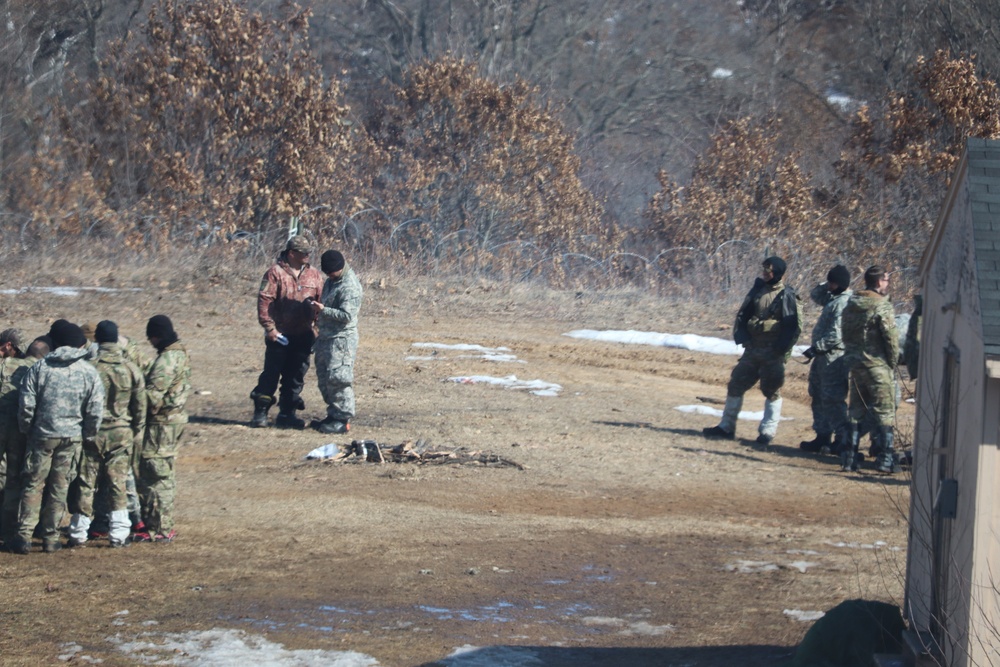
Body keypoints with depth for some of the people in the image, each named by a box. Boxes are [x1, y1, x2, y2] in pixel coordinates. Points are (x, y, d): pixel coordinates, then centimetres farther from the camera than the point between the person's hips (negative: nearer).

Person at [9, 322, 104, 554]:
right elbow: (95, 409, -5)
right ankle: (51, 538, 10)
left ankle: (24, 536, 1)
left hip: (42, 436, -1)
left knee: (33, 485, 7)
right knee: (59, 488, 8)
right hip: (72, 437, 1)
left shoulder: (39, 368, -4)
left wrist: (27, 429, 10)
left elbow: (26, 405, -5)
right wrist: (88, 435, 8)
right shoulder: (89, 372, -3)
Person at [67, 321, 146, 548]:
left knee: (85, 484, 5)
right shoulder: (131, 369, -2)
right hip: (121, 434, 1)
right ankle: (118, 534, 4)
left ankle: (78, 534, 9)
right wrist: (137, 433, 15)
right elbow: (140, 406, 4)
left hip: (91, 433, -1)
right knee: (117, 484, 7)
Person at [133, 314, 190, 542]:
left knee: (156, 475, -5)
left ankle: (160, 530, -2)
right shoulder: (180, 353, 11)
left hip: (162, 423, -10)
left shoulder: (167, 359, -21)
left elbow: (153, 396, -24)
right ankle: (160, 524, 25)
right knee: (163, 474, 18)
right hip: (175, 418, 10)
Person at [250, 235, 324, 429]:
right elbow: (264, 300, -10)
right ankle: (260, 413, 5)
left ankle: (287, 413, 16)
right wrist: (269, 326, -14)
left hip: (303, 335, 5)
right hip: (279, 335, -5)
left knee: (296, 376, 8)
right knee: (271, 373, -2)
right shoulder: (275, 273, -7)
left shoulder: (314, 276, 8)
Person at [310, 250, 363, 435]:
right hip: (326, 336, 10)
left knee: (337, 379, -10)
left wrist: (323, 310, -23)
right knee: (324, 379, 13)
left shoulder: (350, 286, -16)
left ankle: (343, 420, -6)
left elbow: (346, 315, -22)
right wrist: (318, 309, 12)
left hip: (341, 338, -10)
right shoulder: (331, 282, 15)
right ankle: (333, 416, 22)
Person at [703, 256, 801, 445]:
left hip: (773, 353, -6)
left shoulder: (786, 296, -8)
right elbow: (742, 315, 14)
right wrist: (742, 338, 0)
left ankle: (767, 432, 7)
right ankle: (726, 427, 16)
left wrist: (781, 349, -15)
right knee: (736, 385, 7)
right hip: (752, 350, 6)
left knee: (772, 392, 1)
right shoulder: (757, 291, 9)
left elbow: (794, 326, -10)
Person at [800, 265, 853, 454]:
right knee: (819, 398, 15)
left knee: (833, 400, -8)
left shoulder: (843, 303, -18)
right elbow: (815, 295, 29)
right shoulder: (833, 298, 13)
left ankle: (842, 439, -3)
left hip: (833, 358, -11)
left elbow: (836, 335, -23)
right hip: (823, 356, 11)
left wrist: (816, 348, -18)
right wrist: (826, 286, 10)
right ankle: (823, 437, 22)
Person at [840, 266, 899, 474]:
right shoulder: (882, 306, -14)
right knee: (884, 413, 0)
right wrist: (893, 363, -3)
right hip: (878, 366, -7)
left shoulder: (851, 304, 7)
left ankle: (848, 458, 13)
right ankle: (885, 459, -3)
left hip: (855, 364, 7)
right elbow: (891, 339, -16)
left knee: (855, 412, 14)